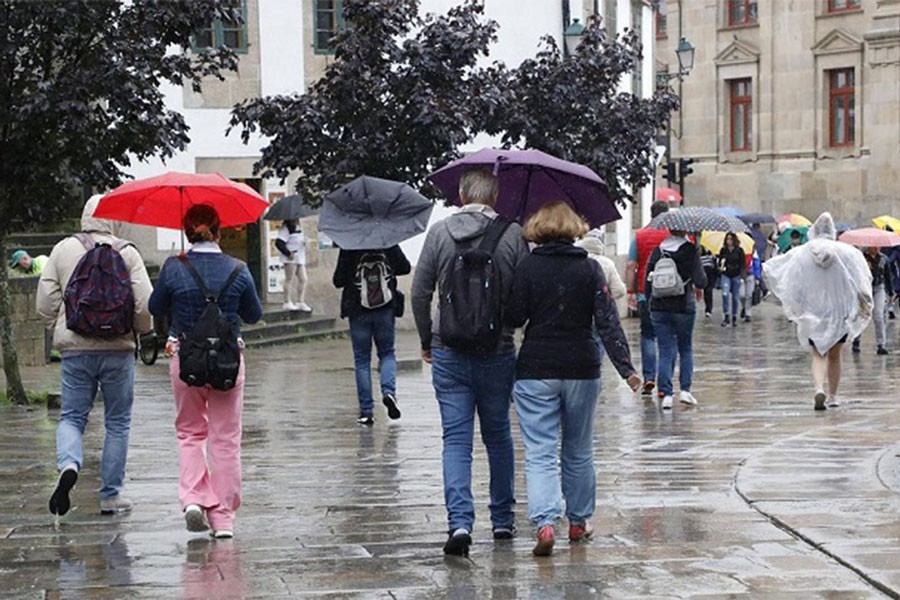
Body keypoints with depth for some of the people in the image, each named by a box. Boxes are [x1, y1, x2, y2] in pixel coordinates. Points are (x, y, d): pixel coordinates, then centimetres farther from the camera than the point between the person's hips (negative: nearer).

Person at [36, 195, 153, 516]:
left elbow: (45, 304, 2)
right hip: (118, 349, -1)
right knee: (117, 422, 9)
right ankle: (111, 496, 11)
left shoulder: (63, 250, 3)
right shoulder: (126, 253, -2)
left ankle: (68, 465, -18)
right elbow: (145, 305, -7)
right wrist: (138, 331, 12)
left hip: (75, 349, 1)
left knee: (72, 416, 11)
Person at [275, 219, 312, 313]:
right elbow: (279, 243, -18)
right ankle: (287, 303, -1)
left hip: (300, 258, 9)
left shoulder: (298, 228, 16)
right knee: (289, 279, -5)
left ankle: (300, 302, 10)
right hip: (291, 259, -9)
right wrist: (288, 253, -19)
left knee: (303, 279, 6)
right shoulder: (286, 229, -11)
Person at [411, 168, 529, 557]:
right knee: (498, 436, 16)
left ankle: (460, 522, -15)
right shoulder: (512, 235, -5)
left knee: (456, 440, 1)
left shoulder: (439, 233, -2)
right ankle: (502, 520, 25)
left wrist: (426, 341, 13)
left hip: (449, 353, 0)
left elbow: (420, 294, 0)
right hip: (498, 353, 0)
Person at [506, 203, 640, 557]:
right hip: (582, 369, 2)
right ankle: (579, 522, 27)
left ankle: (545, 523, -20)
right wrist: (625, 367, -8)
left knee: (540, 453, -2)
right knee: (579, 453, 17)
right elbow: (608, 322, -6)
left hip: (536, 371, -2)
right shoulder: (590, 269, -1)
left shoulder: (527, 268, -5)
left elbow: (514, 318, -7)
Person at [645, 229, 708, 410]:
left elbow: (647, 282, 3)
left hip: (659, 309, 2)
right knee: (686, 349, 15)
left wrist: (652, 302, 15)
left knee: (666, 352, 6)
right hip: (684, 307, -2)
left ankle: (667, 394, -2)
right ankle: (685, 390, 8)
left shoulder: (657, 251, 2)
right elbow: (700, 282, -14)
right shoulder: (691, 251, -8)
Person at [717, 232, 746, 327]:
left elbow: (743, 264, 1)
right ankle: (727, 316, -13)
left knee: (735, 297, 5)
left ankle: (734, 318, 18)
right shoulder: (723, 250, 4)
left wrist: (742, 276, -8)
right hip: (725, 275, 1)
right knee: (725, 294, -18)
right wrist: (721, 265, -14)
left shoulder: (739, 250, -1)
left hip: (736, 276, -1)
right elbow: (720, 262, 10)